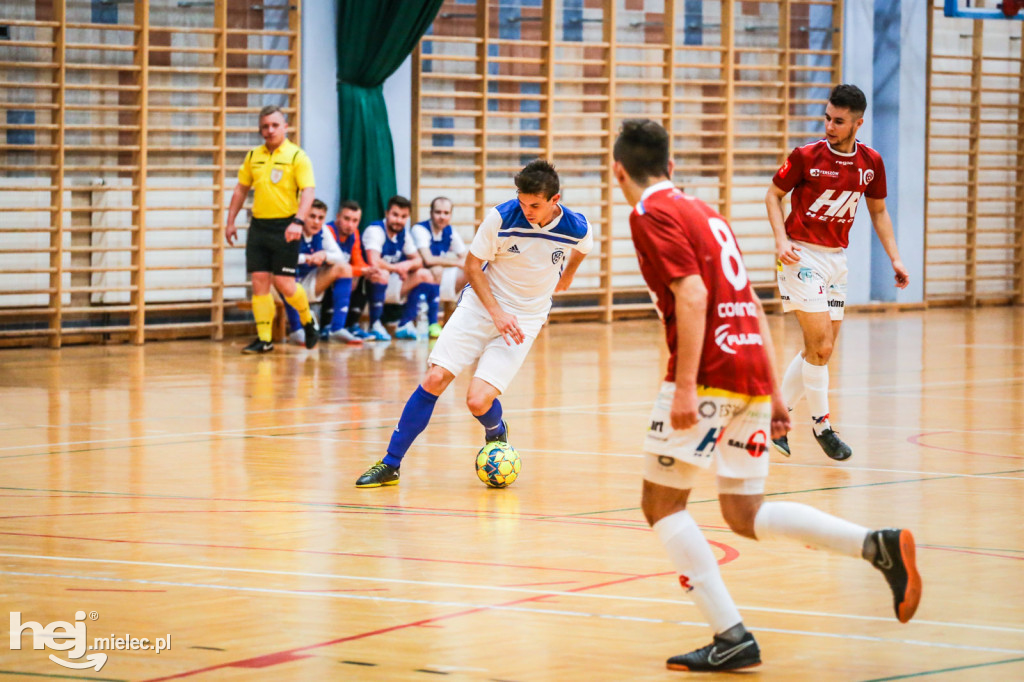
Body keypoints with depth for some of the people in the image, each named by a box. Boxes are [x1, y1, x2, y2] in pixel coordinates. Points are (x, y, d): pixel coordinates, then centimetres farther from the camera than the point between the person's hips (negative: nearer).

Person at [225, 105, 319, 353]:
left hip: (284, 227, -5)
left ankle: (308, 321, 22)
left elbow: (308, 191, -13)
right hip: (259, 226, 5)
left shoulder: (297, 156, -5)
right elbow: (241, 189, 20)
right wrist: (230, 221, 15)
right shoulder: (253, 156, 11)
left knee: (284, 284, -6)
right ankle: (264, 339, 3)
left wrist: (298, 222, -26)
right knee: (259, 282, -1)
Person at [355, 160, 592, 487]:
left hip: (524, 321, 0)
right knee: (435, 379, -11)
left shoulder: (577, 229, -15)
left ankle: (497, 435, 23)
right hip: (480, 305, 0)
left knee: (478, 400, -15)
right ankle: (390, 465, 1)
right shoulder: (501, 218, -18)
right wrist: (497, 312, -16)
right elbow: (473, 264, -6)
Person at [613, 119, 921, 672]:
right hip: (752, 373, 8)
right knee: (745, 516, 13)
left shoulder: (651, 215, -3)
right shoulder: (703, 212, 23)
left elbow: (692, 297, -17)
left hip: (710, 374, -8)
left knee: (661, 503, 3)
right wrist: (773, 393, 23)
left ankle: (731, 637, -7)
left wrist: (685, 386, -21)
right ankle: (879, 546, -6)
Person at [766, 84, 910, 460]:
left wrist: (895, 258, 4)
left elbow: (878, 211, 13)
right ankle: (821, 424, 1)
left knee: (821, 348, 8)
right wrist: (781, 239, -15)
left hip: (836, 258, 5)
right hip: (801, 255, -5)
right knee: (821, 345, -12)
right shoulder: (806, 156, -12)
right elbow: (774, 194, -1)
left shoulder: (871, 162, 0)